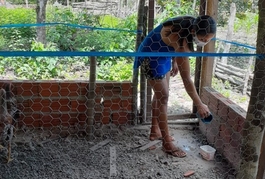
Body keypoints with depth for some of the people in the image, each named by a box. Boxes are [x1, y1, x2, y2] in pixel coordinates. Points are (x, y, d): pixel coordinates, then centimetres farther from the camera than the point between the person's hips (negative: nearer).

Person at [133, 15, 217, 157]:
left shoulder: (191, 24, -13)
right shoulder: (180, 38, -37)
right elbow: (186, 79, -34)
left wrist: (174, 62, 14)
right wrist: (199, 105, -27)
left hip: (163, 55, 9)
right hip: (151, 56, -9)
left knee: (160, 94, 15)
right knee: (163, 96, -8)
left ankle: (155, 131, 29)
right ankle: (167, 143, 2)